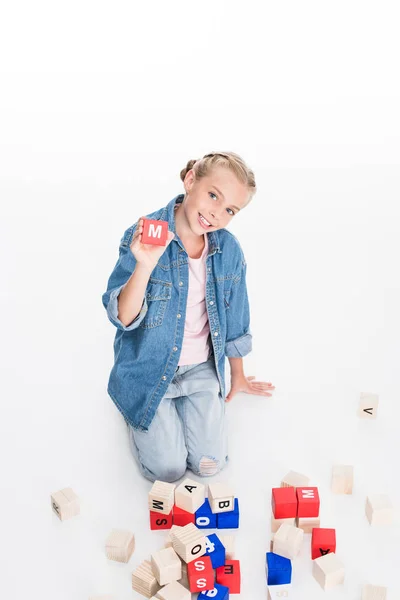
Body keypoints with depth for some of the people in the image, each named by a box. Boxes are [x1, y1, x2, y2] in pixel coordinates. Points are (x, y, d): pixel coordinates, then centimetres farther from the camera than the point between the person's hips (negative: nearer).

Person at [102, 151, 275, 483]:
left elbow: (235, 319, 5)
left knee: (210, 464, -1)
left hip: (201, 368, 3)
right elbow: (122, 318, -24)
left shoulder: (229, 249, -10)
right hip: (149, 368, -3)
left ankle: (180, 403, 26)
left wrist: (238, 376, 16)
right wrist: (144, 267, -42)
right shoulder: (141, 236, -20)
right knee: (168, 470, -4)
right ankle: (134, 407, 23)